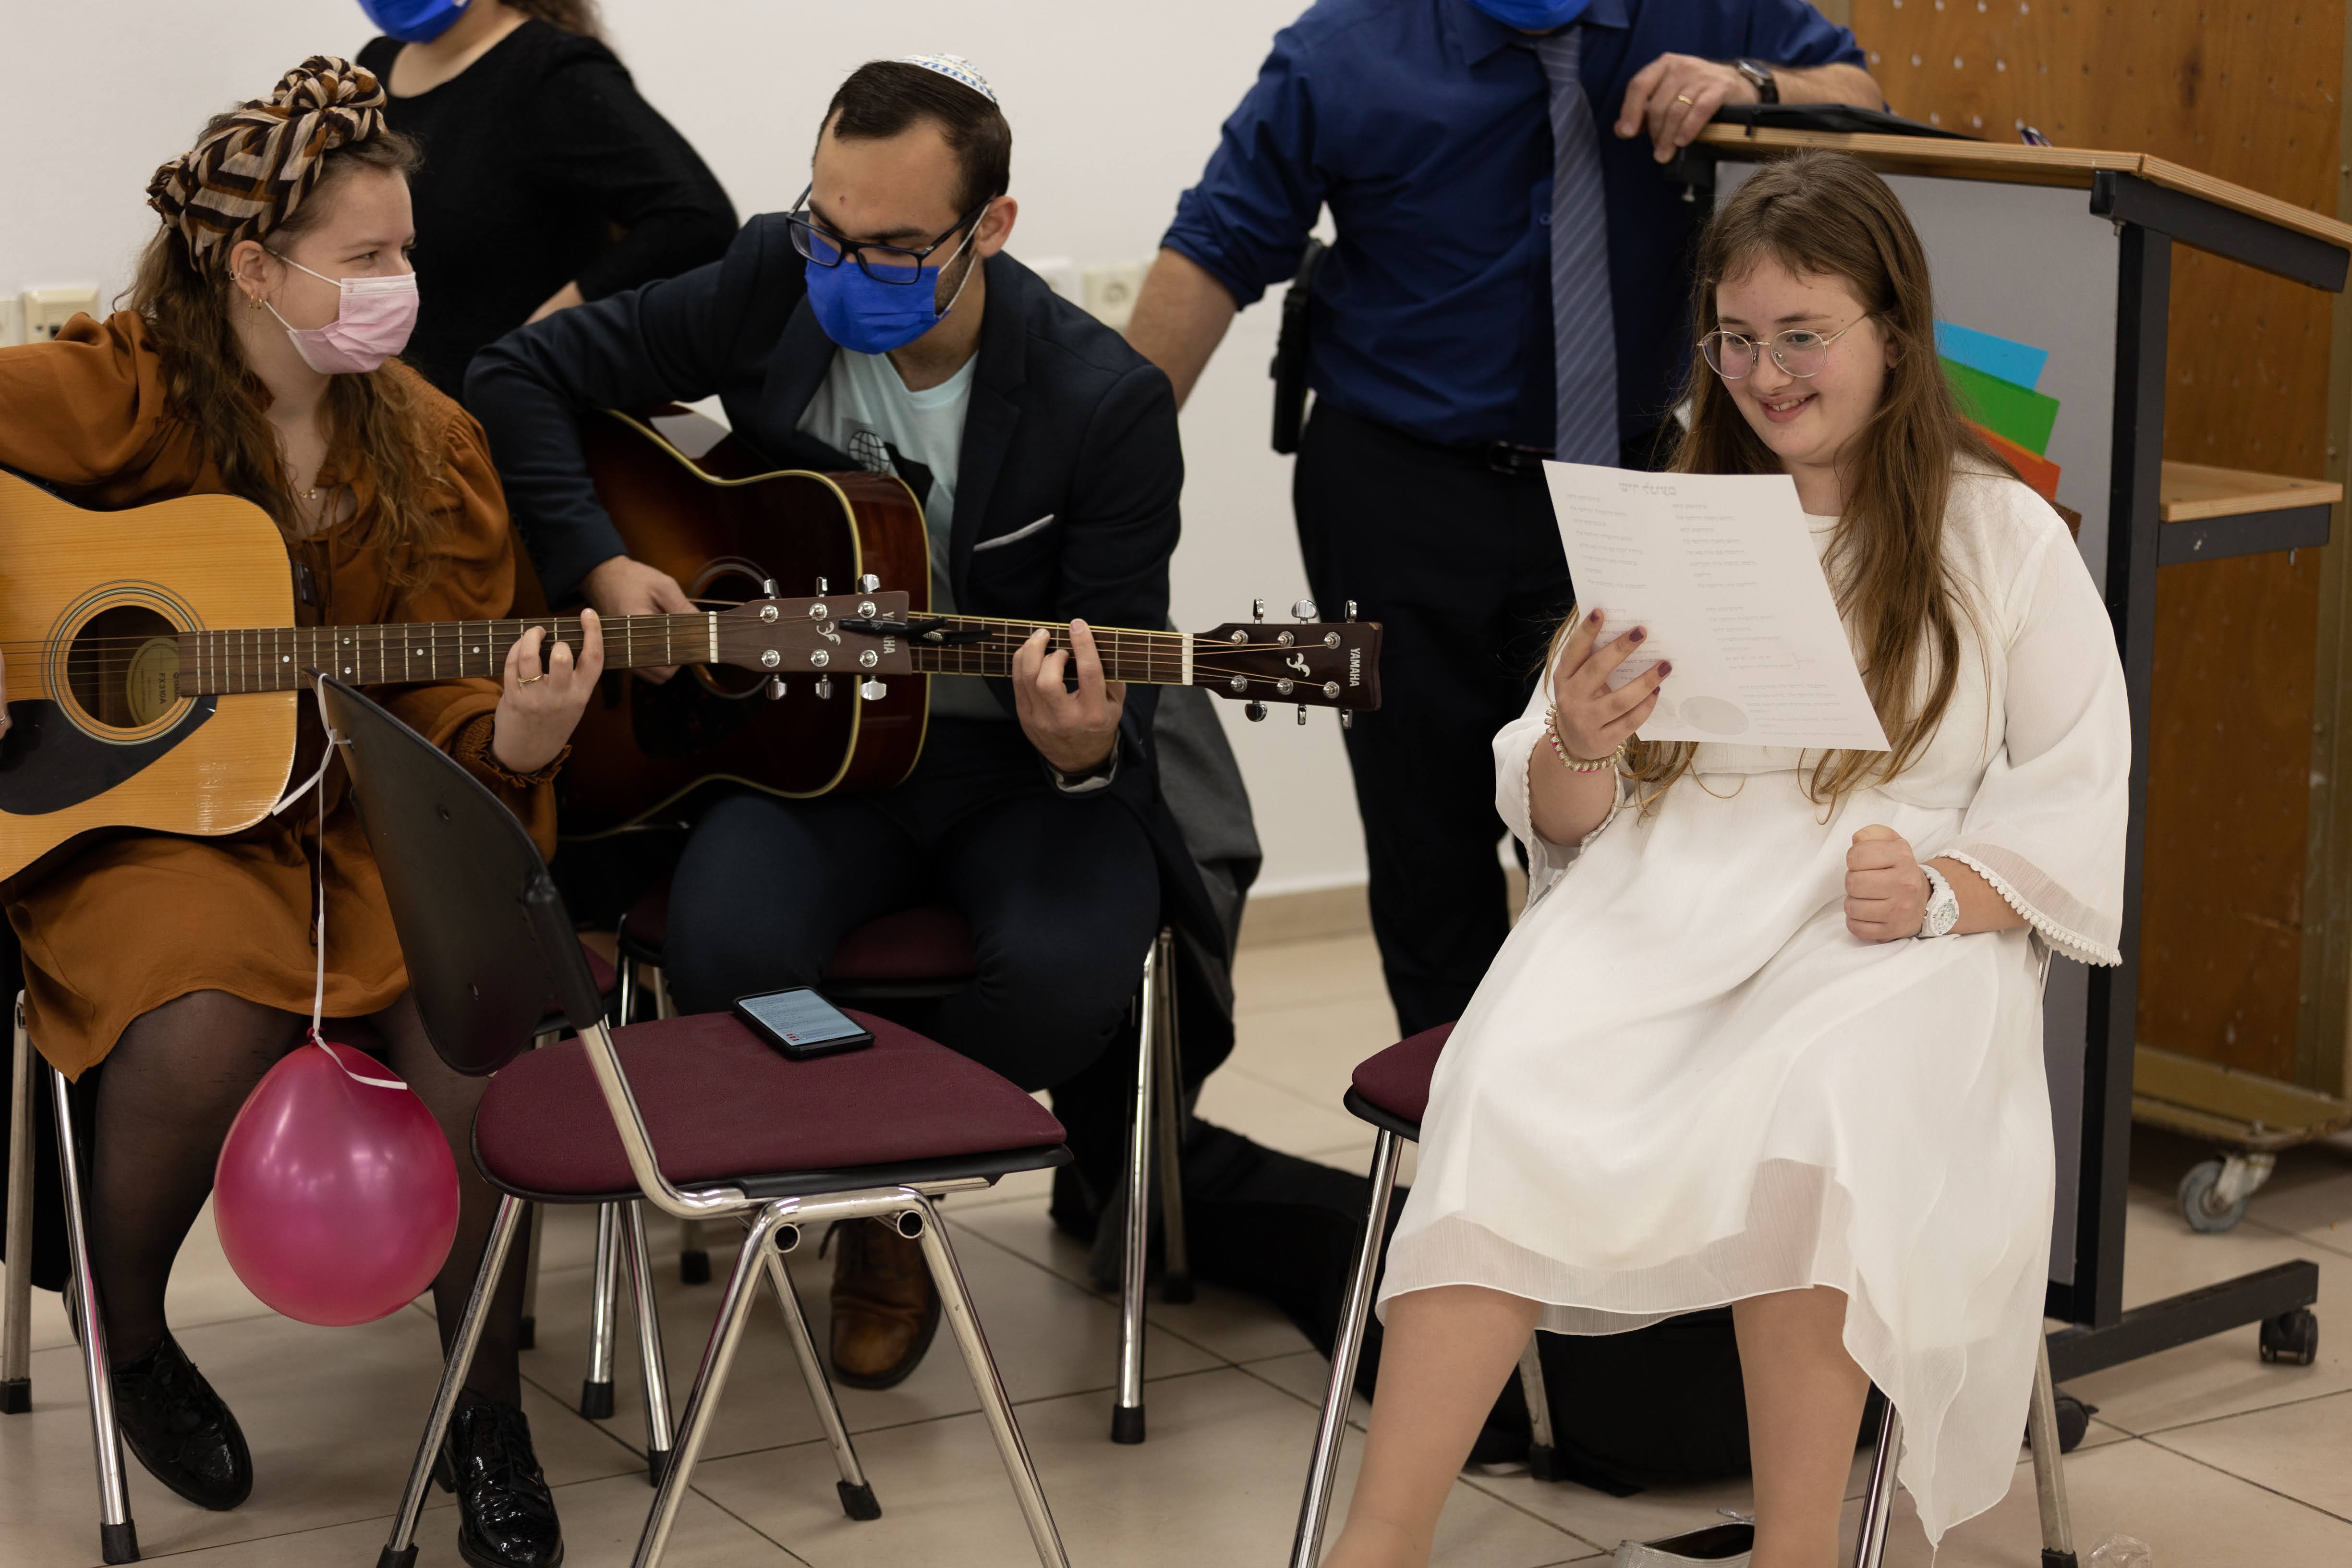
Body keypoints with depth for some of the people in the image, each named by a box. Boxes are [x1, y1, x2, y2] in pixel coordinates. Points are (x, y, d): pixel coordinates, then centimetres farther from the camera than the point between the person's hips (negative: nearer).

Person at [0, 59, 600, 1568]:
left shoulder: (430, 444, 6)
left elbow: (441, 695, 6)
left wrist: (512, 738, -18)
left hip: (352, 810, 4)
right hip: (126, 812, -3)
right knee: (207, 1032, -34)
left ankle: (489, 1418, -4)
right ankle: (122, 1335, 3)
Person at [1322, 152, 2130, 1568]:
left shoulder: (2008, 538, 12)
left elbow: (2083, 814, 6)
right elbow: (1559, 826, 16)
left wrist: (1944, 891, -14)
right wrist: (1578, 752, -8)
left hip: (1895, 939, -2)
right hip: (1664, 903, 2)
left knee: (1810, 1112, -38)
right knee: (1514, 1091, -32)